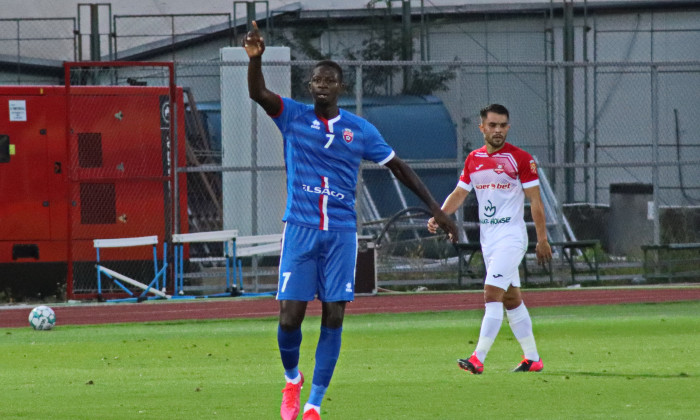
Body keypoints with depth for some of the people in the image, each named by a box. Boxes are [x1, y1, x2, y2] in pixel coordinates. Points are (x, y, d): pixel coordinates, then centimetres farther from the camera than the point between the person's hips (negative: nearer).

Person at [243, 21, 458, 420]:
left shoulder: (360, 130, 5)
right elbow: (258, 93, -15)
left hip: (341, 233, 1)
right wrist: (256, 58, -36)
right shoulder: (293, 117, 2)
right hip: (300, 228, -1)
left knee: (334, 318, -4)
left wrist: (435, 207, 12)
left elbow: (398, 167, 14)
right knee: (290, 317, -6)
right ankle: (292, 379, 24)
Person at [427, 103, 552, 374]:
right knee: (511, 298, 11)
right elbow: (459, 194, 15)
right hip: (488, 238, 7)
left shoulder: (520, 159, -8)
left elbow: (535, 201, -5)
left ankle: (478, 359, -21)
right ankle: (532, 358, 19)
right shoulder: (473, 160, 9)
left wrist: (542, 240, -7)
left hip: (511, 237, -7)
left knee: (492, 294, -16)